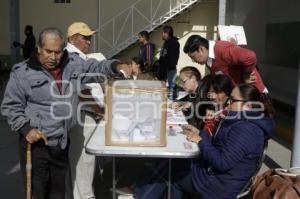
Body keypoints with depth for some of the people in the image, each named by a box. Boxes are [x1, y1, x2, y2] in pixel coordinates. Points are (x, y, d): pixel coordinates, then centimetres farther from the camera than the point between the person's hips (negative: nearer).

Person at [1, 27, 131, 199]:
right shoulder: (22, 72, -7)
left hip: (62, 142, 4)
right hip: (36, 142, -4)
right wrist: (26, 128, -15)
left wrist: (117, 66, -3)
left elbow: (97, 67, 15)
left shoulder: (73, 63, 4)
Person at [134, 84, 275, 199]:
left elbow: (222, 162, -31)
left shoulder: (245, 130, -27)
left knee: (169, 169, 1)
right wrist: (199, 134, -3)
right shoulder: (242, 122, 7)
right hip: (214, 171, 10)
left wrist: (201, 141, -21)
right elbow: (219, 145, 10)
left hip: (218, 182, -10)